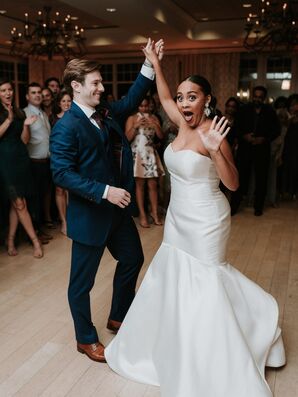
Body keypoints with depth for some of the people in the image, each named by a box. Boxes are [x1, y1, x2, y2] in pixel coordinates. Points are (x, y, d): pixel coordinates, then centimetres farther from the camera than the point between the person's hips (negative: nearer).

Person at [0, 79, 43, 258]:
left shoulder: (20, 113, 12)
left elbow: (24, 140, 7)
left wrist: (26, 125, -9)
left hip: (21, 158, 5)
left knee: (16, 203, 6)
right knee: (19, 203, -6)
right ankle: (35, 240, 2)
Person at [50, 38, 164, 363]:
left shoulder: (105, 112, 4)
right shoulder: (66, 126, -18)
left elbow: (130, 101, 14)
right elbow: (62, 174, -23)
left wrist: (150, 65, 2)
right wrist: (105, 191, -29)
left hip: (117, 208, 9)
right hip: (89, 216, -8)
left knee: (132, 259, 22)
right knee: (82, 281, 9)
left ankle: (118, 317, 44)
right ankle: (86, 339, 32)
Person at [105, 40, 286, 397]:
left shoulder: (212, 130, -19)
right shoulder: (183, 124, 1)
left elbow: (233, 184, -20)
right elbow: (163, 97, 19)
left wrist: (215, 151, -35)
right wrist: (154, 62, 22)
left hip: (205, 221, -8)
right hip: (178, 217, 8)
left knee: (203, 285, 4)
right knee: (170, 277, 19)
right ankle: (178, 347, 44)